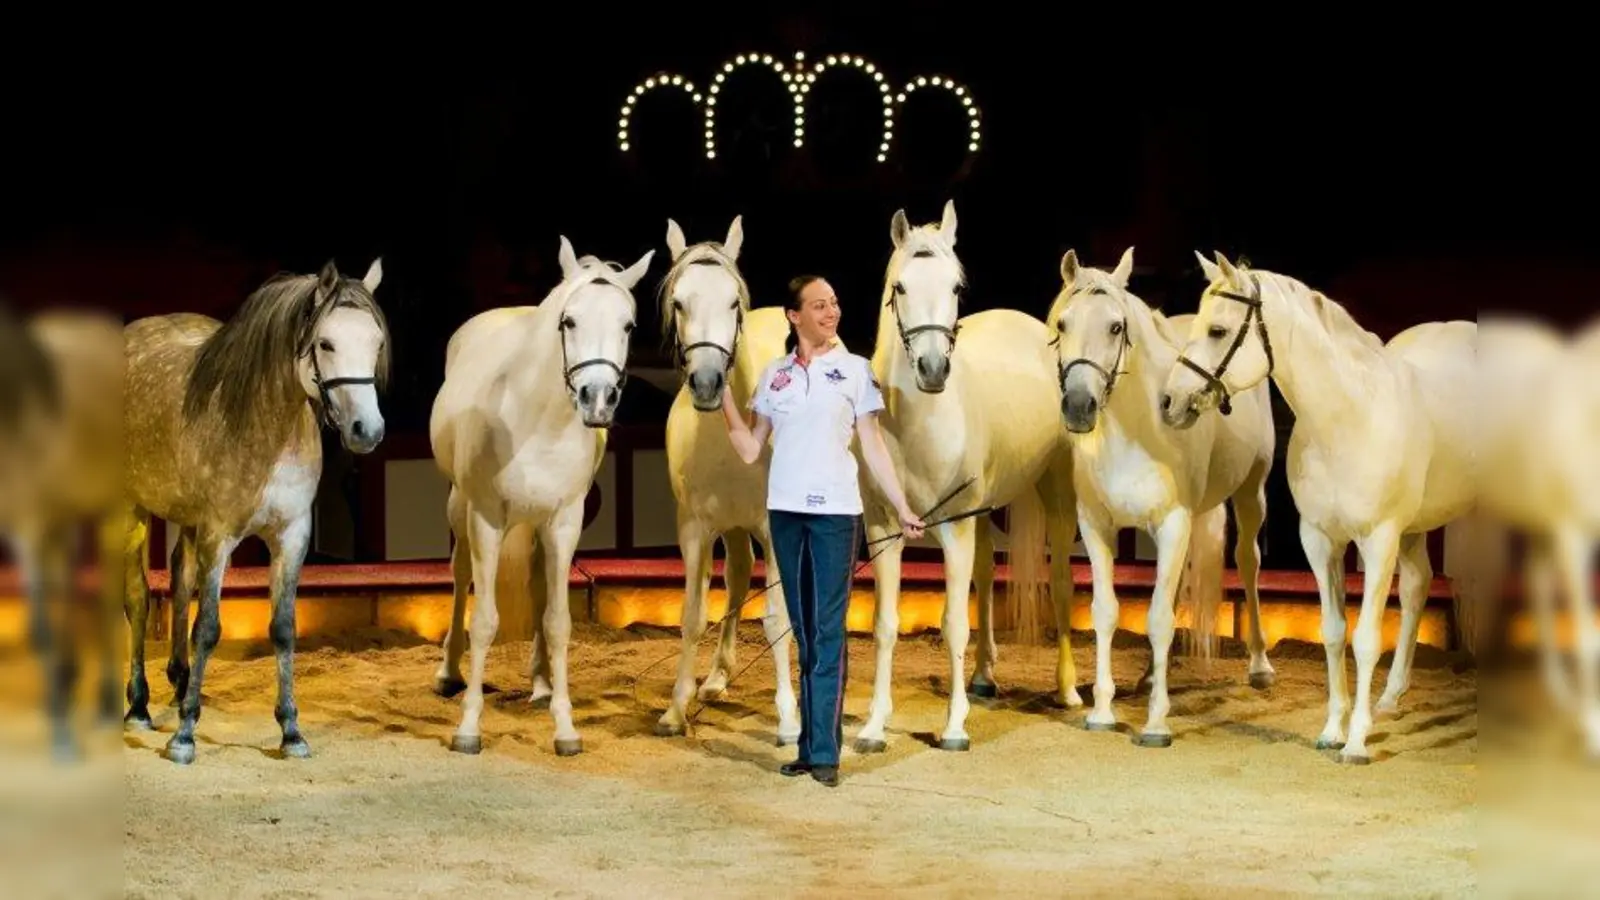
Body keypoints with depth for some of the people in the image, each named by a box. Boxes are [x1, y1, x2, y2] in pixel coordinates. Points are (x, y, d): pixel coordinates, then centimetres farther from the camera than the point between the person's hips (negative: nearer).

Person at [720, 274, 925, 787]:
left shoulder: (854, 370, 2)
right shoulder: (774, 374, 8)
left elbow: (873, 447, 3)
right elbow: (750, 450, 7)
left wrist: (903, 509, -3)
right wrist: (724, 400, -5)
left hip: (835, 511, -3)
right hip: (785, 510, 3)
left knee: (828, 630, -4)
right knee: (804, 630, 9)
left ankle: (824, 751, -2)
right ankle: (810, 748, 16)